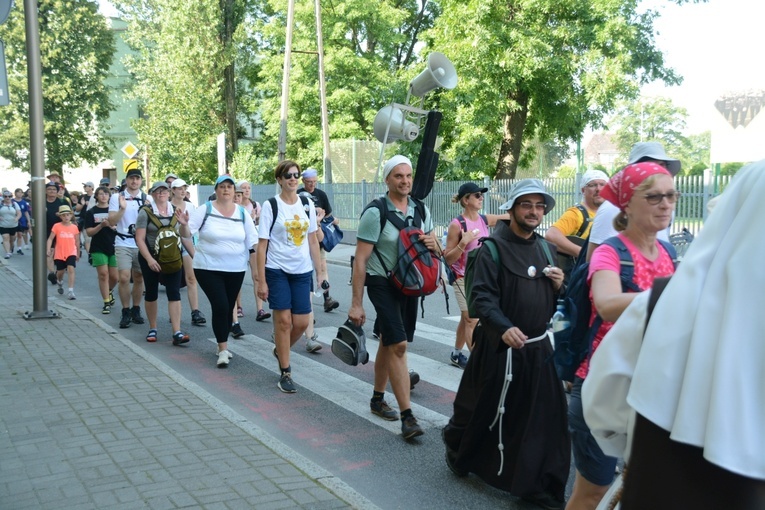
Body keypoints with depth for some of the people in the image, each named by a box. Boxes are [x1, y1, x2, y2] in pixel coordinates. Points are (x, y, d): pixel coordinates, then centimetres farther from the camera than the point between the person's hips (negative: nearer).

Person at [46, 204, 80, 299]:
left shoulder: (74, 227, 1)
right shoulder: (57, 226, -4)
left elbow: (77, 241, 10)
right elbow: (50, 238, -6)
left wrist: (78, 254, 16)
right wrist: (48, 249, -19)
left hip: (71, 253, 0)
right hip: (59, 253, 0)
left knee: (71, 269, -18)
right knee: (60, 271, 14)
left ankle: (70, 291, -18)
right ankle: (60, 283, 49)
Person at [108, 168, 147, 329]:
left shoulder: (147, 199, 8)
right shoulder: (117, 197, 2)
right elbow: (112, 221, -4)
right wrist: (122, 209, -19)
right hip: (123, 244, -2)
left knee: (139, 278, 8)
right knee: (124, 278, -11)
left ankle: (136, 310, 21)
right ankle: (125, 312, 1)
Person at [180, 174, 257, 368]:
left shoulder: (242, 213, 3)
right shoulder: (205, 210, -6)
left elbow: (252, 244, 6)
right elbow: (187, 233, -9)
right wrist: (184, 224, -30)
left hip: (236, 270, 4)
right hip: (209, 269, -3)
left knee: (228, 308, 12)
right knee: (220, 306, -13)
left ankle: (222, 345, 30)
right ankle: (223, 349, -2)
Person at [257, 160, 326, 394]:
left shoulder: (307, 204, 6)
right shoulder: (271, 206, -5)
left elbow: (313, 240, 12)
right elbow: (262, 245, -5)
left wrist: (320, 270, 8)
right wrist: (261, 281, -9)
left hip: (302, 271, 4)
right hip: (277, 270, -4)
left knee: (302, 322, 3)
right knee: (283, 320, -4)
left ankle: (280, 350, 33)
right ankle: (285, 373, 9)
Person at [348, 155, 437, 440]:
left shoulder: (421, 210, 5)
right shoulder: (375, 213, -13)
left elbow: (434, 251, 14)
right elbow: (361, 259, -13)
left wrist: (433, 244, -12)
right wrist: (356, 304, -16)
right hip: (383, 284, -6)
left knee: (388, 344, 17)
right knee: (398, 345, -14)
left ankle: (378, 399, 32)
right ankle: (407, 417, -11)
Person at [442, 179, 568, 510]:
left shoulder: (547, 249, 11)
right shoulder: (493, 248, -9)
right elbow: (483, 297, -18)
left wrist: (560, 285, -4)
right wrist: (504, 328, -33)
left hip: (538, 347, 5)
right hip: (500, 347, -5)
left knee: (543, 418, 5)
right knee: (484, 412, 10)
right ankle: (457, 449, 40)